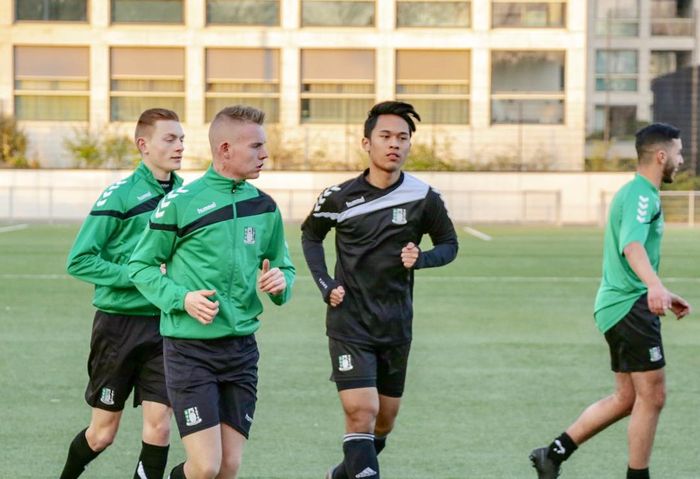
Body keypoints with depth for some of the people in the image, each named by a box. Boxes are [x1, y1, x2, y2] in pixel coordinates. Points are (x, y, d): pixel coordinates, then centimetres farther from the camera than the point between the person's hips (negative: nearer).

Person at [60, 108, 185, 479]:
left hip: (165, 324, 4)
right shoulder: (121, 196, -12)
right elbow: (79, 261, -12)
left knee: (159, 426, -6)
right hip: (119, 322, -4)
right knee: (103, 432, 7)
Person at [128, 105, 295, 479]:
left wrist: (280, 282, -3)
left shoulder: (265, 207, 9)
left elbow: (283, 267, 20)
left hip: (241, 348, 5)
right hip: (190, 349, -5)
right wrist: (181, 298, -16)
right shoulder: (181, 202, -7)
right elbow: (140, 266, -1)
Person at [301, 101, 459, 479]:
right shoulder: (340, 197, -5)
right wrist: (325, 285, 1)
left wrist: (421, 259, -14)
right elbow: (311, 234, 14)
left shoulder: (423, 198, -5)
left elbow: (449, 244, 8)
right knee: (361, 412, -17)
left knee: (384, 420, 14)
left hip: (396, 327, 3)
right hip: (350, 323, -3)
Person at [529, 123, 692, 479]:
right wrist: (655, 286, -50)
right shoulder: (641, 194, -14)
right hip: (632, 306, -11)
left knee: (626, 398, 14)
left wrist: (663, 296, 37)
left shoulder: (637, 193, 19)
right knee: (651, 396, -6)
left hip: (620, 305, 11)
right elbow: (632, 246, -33)